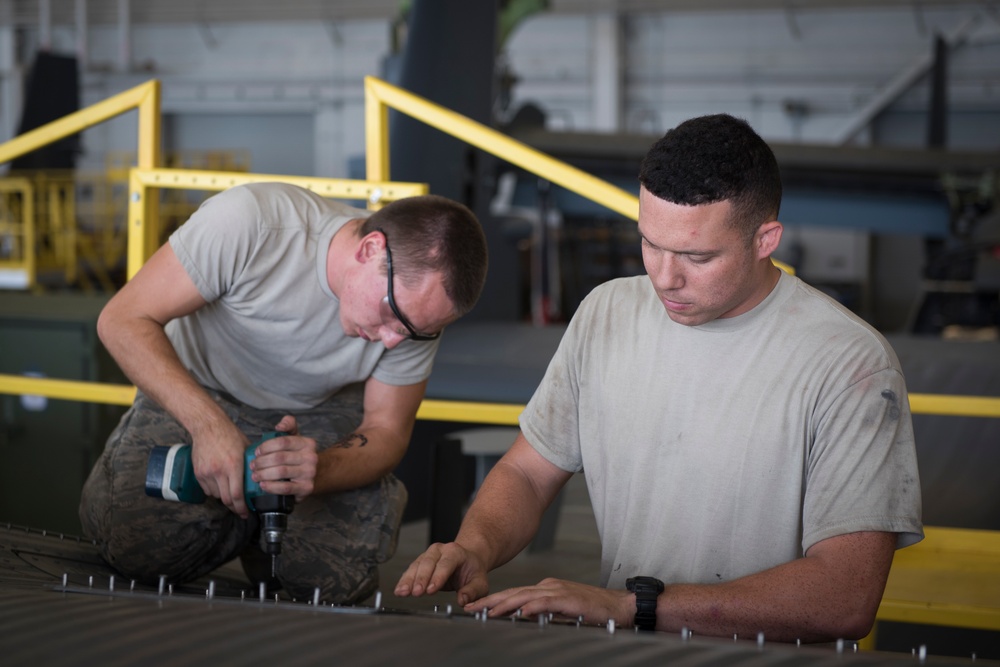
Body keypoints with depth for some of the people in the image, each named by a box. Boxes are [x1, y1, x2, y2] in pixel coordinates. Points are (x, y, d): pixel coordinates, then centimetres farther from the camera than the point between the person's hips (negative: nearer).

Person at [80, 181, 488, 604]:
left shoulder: (418, 296, -22)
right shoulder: (250, 221, -34)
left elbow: (387, 431, -14)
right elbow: (123, 320, -28)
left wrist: (316, 472, -38)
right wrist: (208, 424, -42)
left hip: (321, 415, 1)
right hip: (197, 394, -1)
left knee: (336, 577, -23)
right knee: (136, 545, -24)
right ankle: (242, 523, 9)